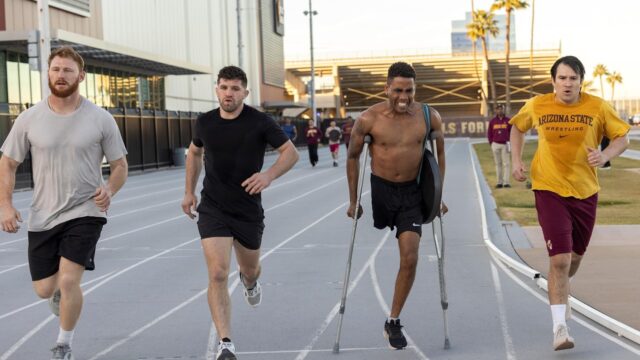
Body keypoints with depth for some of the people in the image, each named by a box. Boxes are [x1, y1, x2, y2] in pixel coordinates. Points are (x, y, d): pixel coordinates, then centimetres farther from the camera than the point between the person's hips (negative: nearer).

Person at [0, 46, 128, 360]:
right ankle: (62, 291, 49)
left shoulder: (101, 119, -6)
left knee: (69, 281, -15)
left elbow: (119, 165, 3)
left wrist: (110, 190, -18)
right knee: (44, 290, 9)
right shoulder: (29, 119, -2)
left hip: (84, 213, -2)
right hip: (42, 216, 3)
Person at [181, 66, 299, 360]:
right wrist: (189, 191, 15)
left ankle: (249, 281, 61)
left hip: (249, 210, 0)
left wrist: (269, 175, -25)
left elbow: (291, 152, -8)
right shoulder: (205, 122, -1)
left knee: (250, 270, 20)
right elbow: (194, 153, 19)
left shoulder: (259, 122, -10)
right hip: (213, 209, 0)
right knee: (218, 274, -15)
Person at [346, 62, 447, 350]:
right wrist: (353, 200, 0)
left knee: (410, 258, -7)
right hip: (379, 189, 0)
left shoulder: (429, 117, -9)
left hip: (412, 192, 1)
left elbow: (439, 153, 7)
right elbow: (353, 156, -1)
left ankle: (393, 321, 7)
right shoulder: (369, 119, -14)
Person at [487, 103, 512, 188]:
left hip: (505, 144, -1)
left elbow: (512, 132, 7)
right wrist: (491, 143, 3)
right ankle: (499, 182, 9)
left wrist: (509, 142, -3)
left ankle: (506, 182, -6)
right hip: (496, 144, 2)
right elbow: (489, 134, 11)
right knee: (498, 164, 5)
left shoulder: (508, 120, 4)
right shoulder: (492, 121, 7)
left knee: (506, 163, -5)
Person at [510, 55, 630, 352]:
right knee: (559, 258, -13)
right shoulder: (536, 106, -5)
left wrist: (605, 155, -19)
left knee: (575, 256, 19)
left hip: (585, 190, 3)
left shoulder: (597, 107, -6)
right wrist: (516, 161, 3)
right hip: (549, 189, -2)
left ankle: (560, 292, 52)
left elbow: (622, 137, 2)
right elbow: (518, 127, 14)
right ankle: (560, 328, -7)